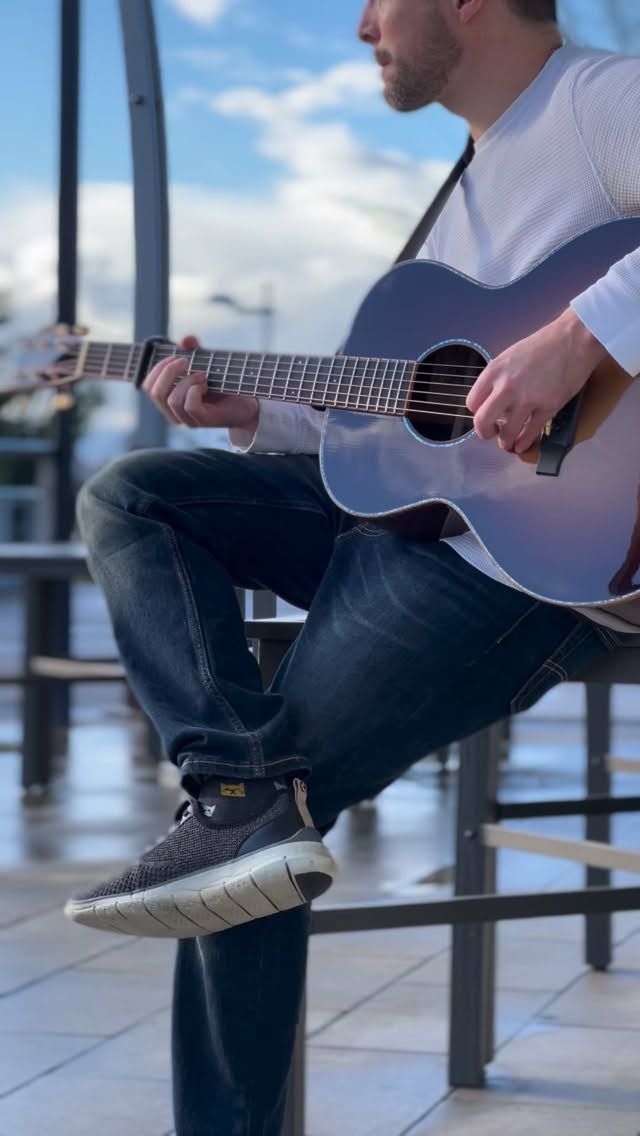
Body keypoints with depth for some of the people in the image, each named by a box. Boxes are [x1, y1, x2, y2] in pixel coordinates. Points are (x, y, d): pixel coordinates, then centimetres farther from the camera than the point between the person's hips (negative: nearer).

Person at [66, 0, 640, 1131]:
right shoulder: (479, 176, 21)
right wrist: (252, 414, 14)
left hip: (544, 554, -10)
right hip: (419, 501, 10)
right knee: (126, 496, 3)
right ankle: (241, 793, -10)